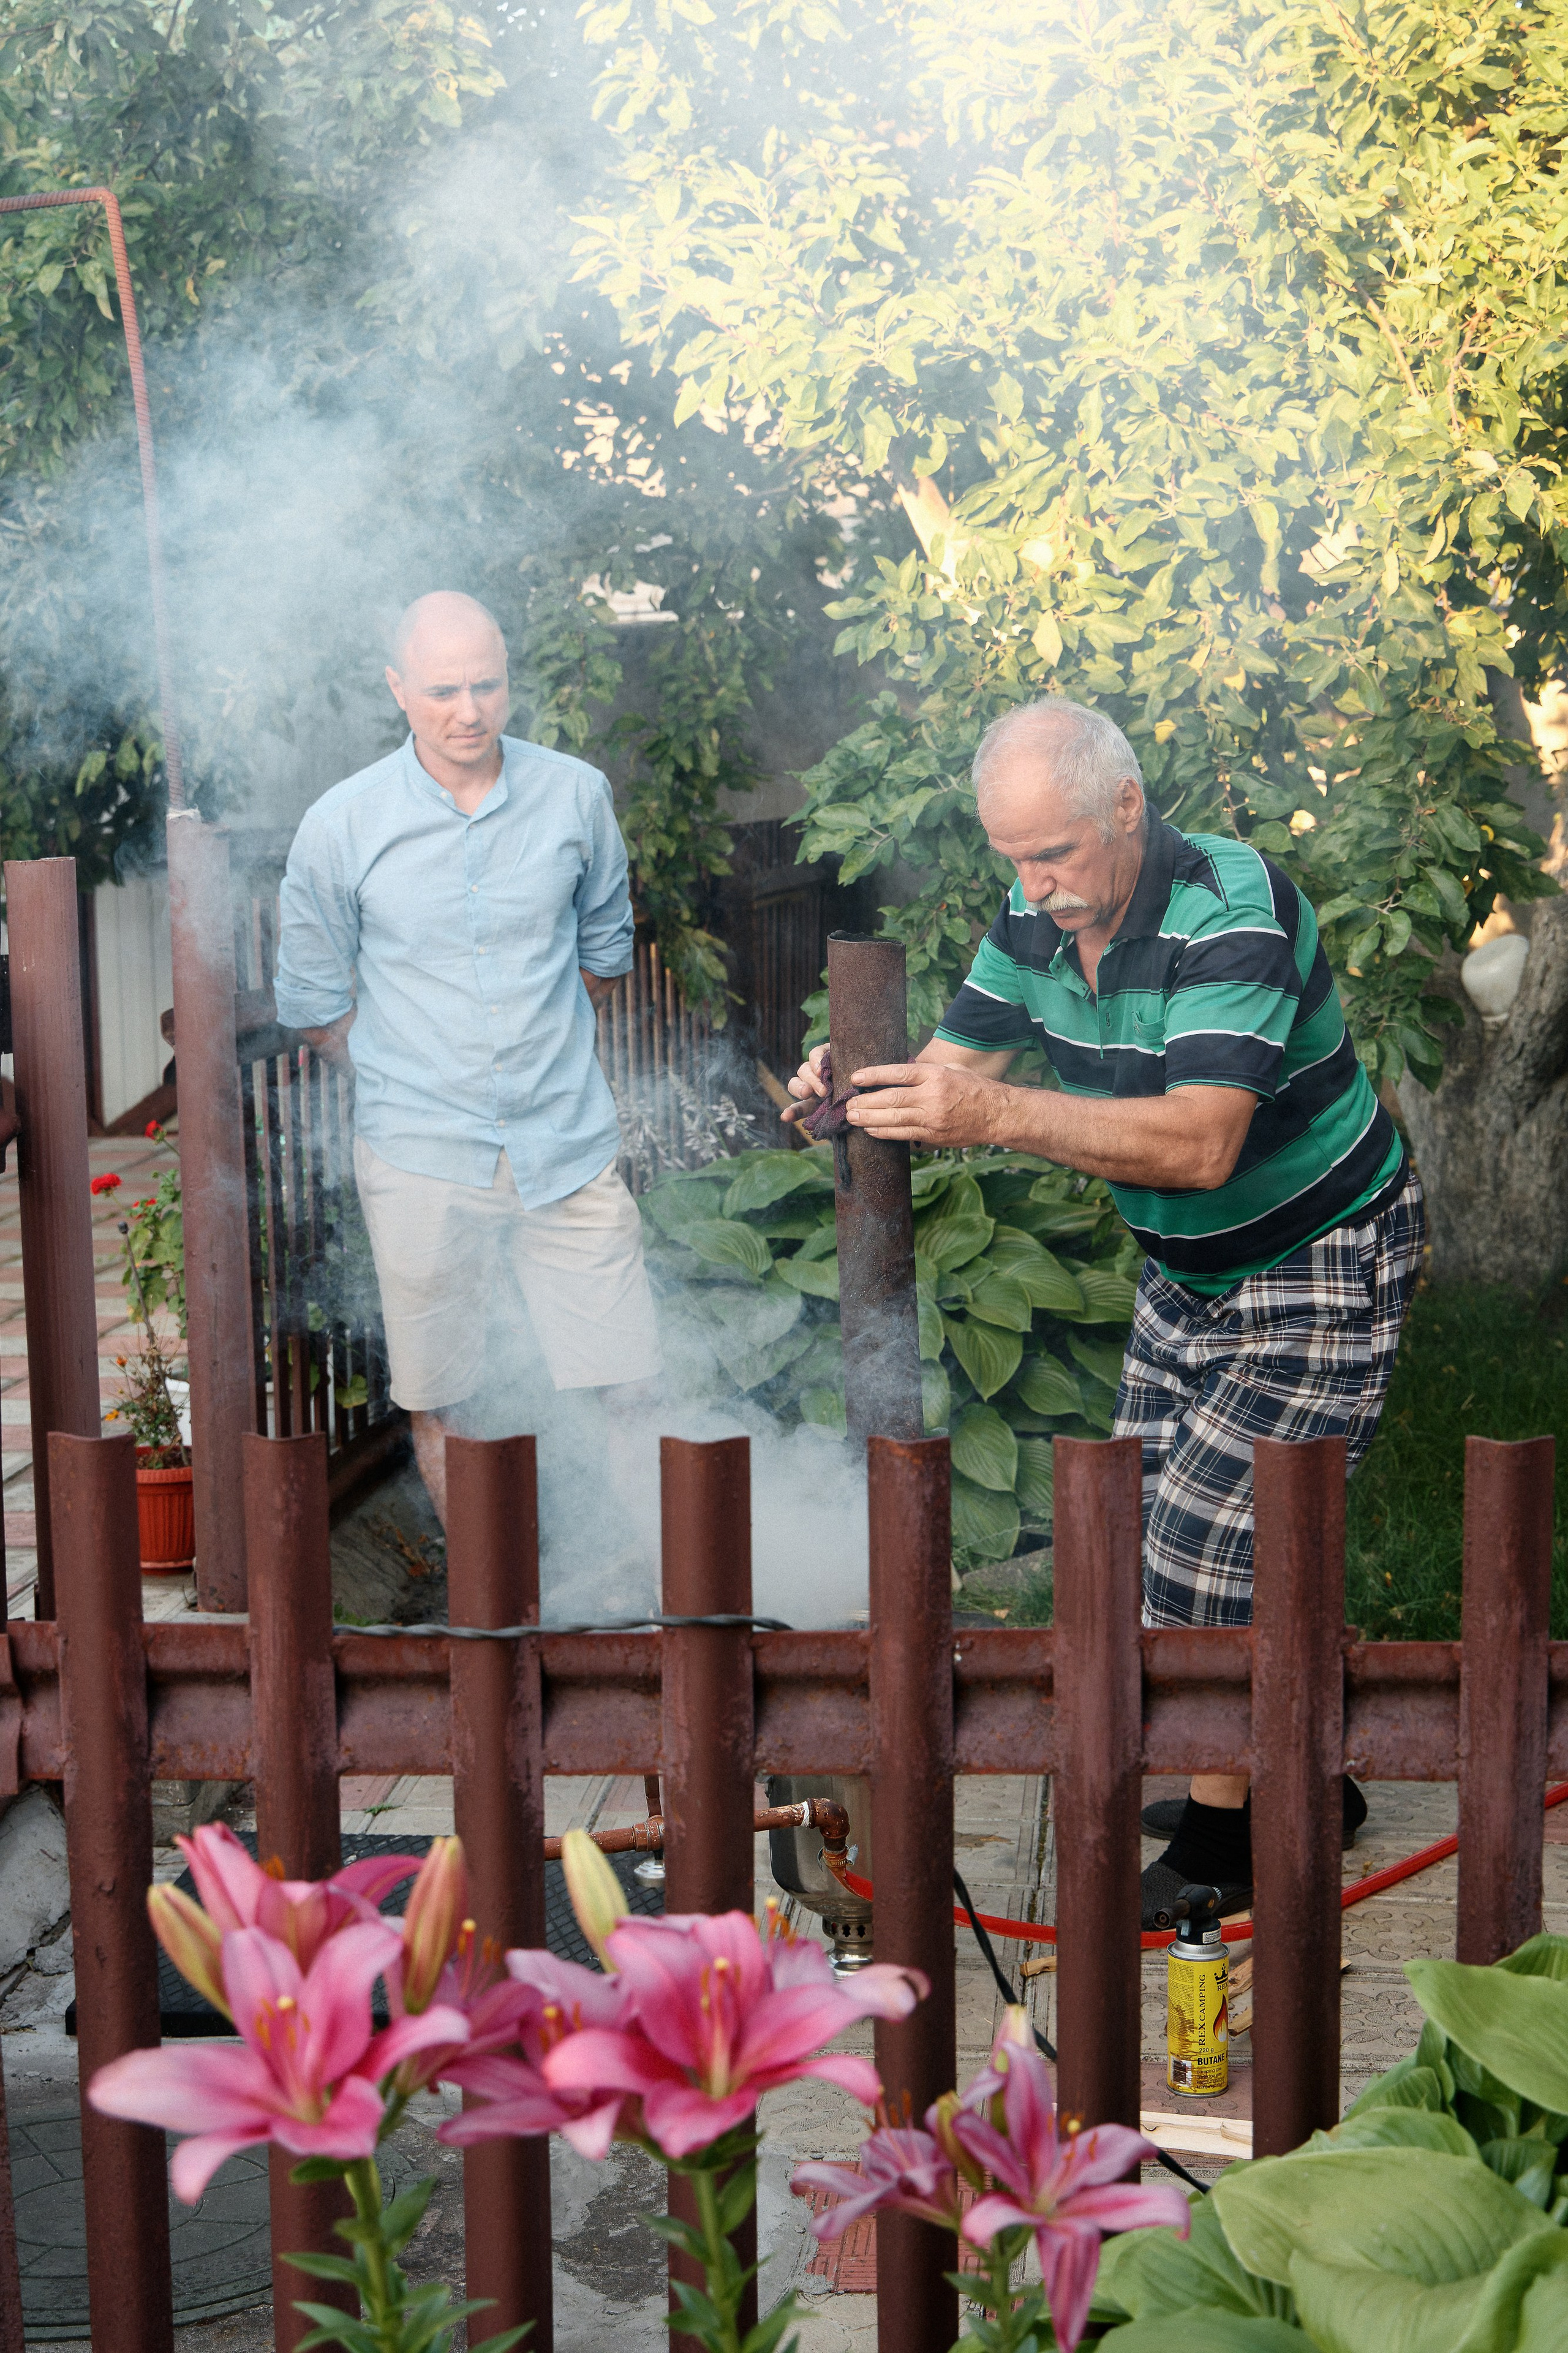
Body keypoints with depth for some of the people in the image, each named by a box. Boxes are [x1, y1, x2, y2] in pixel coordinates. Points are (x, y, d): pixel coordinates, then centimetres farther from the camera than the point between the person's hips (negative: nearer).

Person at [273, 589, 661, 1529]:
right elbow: (312, 1000, 7)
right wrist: (414, 1077, 7)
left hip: (569, 1144, 1)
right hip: (424, 1160, -1)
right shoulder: (340, 827, -6)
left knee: (630, 1386, 2)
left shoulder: (577, 796, 0)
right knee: (442, 1413, 7)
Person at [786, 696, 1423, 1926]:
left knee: (1212, 1558, -10)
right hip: (1188, 1273, 8)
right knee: (1149, 1538, 11)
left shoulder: (1232, 910, -30)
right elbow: (952, 1075, -5)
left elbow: (1199, 1143, -39)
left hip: (1321, 1270, -8)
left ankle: (1224, 1843, 7)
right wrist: (856, 1091, -29)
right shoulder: (1036, 917, -5)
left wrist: (997, 1114, -50)